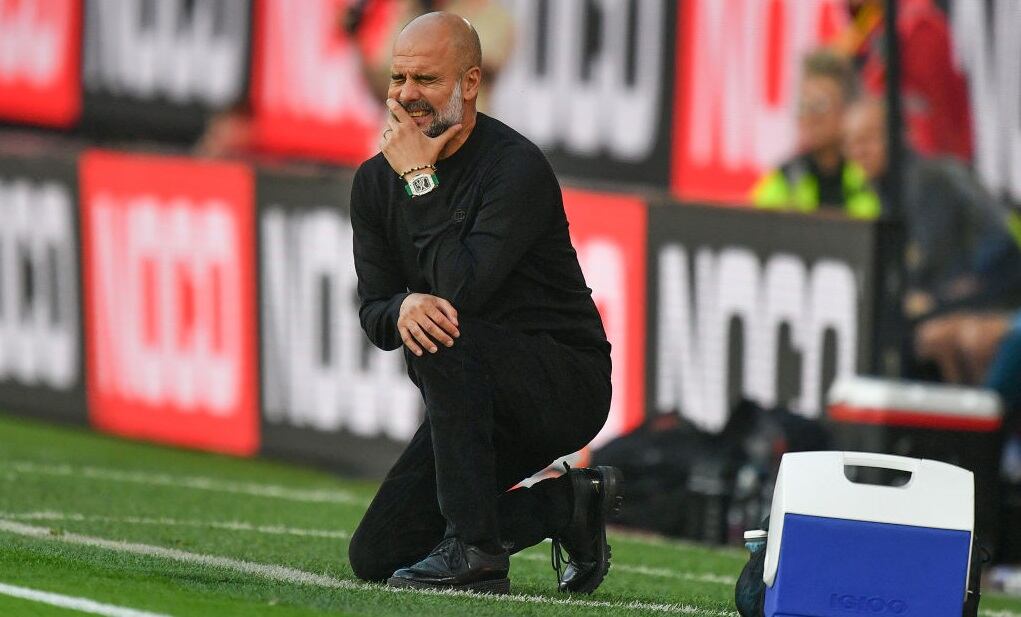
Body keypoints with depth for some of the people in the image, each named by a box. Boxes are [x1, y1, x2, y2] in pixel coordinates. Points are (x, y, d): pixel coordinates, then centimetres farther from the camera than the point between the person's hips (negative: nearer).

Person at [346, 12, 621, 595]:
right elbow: (374, 311, -1)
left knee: (445, 340, -36)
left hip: (568, 387, -7)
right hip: (480, 402, 7)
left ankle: (476, 551, -28)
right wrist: (404, 308, -26)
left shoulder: (517, 168, -19)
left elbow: (464, 285, -30)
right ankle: (568, 505, 13)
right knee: (376, 556, -2)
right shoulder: (377, 180, 3)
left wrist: (420, 181, -22)